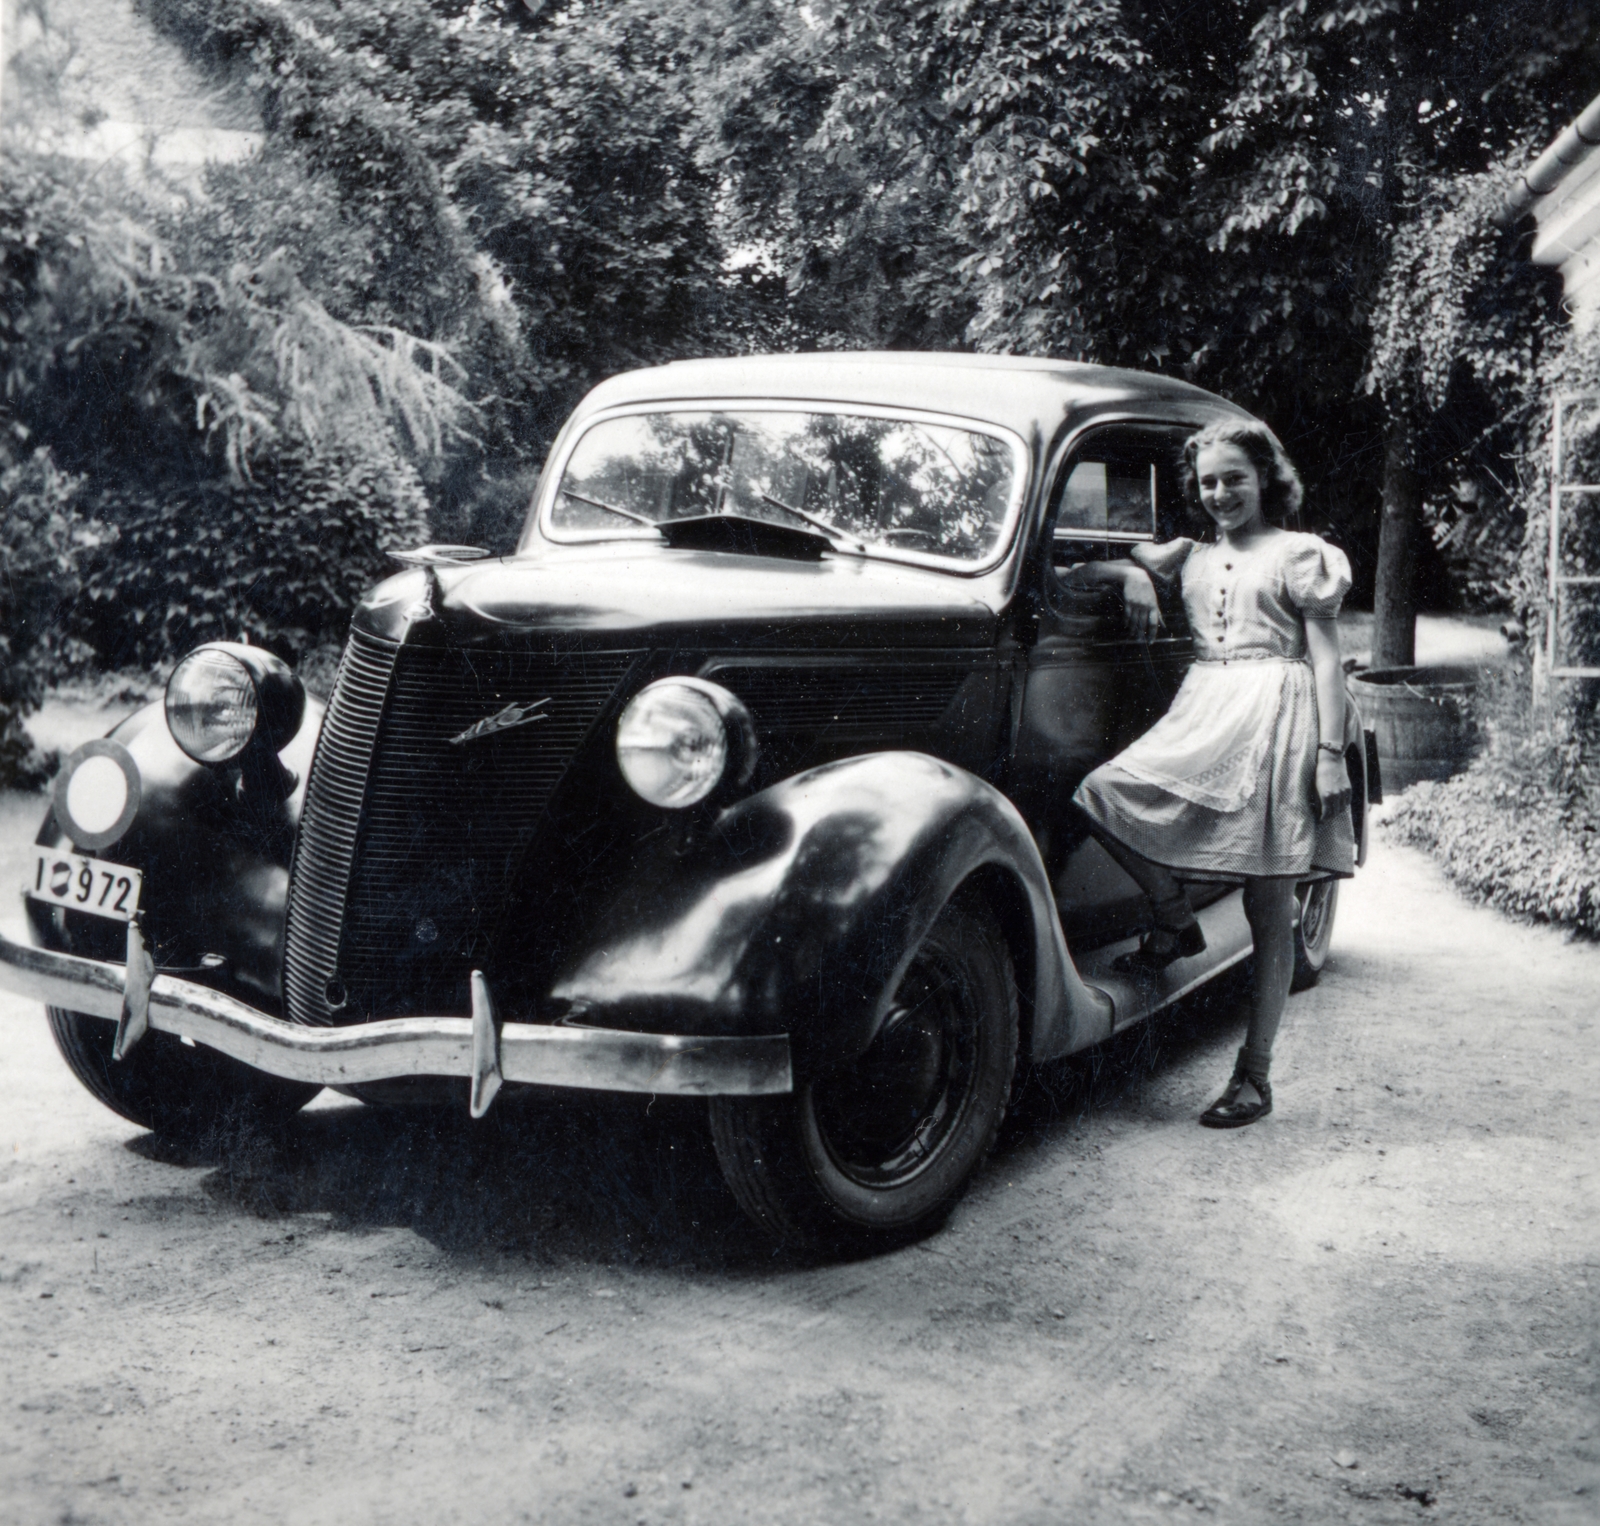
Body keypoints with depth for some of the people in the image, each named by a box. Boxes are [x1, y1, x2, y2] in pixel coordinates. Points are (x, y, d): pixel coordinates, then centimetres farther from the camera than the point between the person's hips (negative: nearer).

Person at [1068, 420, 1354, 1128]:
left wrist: (1331, 754, -9)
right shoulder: (1193, 554, 20)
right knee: (1102, 793, -21)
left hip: (1275, 719, -5)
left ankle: (1253, 1076, 4)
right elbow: (1090, 567, 22)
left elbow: (1326, 659, -1)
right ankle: (1175, 918, 1)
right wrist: (1133, 571, -1)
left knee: (1270, 916, -2)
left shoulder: (1299, 553, 5)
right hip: (1204, 718, 5)